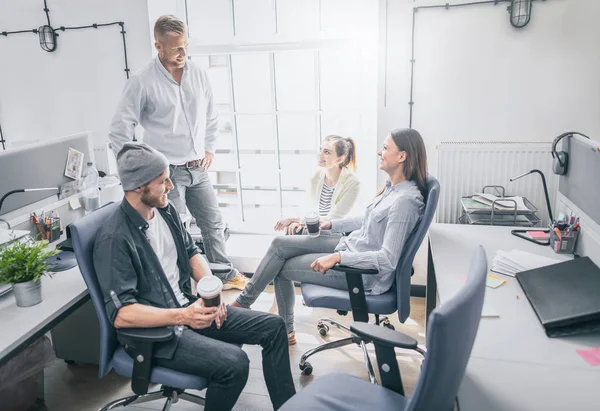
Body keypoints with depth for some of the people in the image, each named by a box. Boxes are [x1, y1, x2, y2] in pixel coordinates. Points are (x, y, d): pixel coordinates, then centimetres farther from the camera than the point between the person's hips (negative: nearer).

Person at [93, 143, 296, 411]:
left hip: (188, 307, 8)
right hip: (154, 331, -8)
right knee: (234, 363, -29)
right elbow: (121, 314, -25)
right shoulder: (114, 238, -22)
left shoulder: (166, 210, 2)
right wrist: (182, 316, -33)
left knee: (273, 327, 2)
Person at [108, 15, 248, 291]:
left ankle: (226, 275, 32)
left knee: (214, 224, 15)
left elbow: (211, 115, 15)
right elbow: (119, 129, -7)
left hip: (198, 169, 6)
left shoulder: (197, 74, 2)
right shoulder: (142, 82, -13)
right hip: (167, 172, -5)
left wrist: (209, 148, 11)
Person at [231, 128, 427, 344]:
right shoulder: (393, 187, 3)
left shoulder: (405, 200, -26)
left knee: (281, 268, -3)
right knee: (280, 244, 3)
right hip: (351, 244, 9)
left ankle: (243, 302, 26)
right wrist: (331, 224, 11)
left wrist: (337, 258, -29)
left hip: (365, 273, -9)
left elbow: (389, 259, -28)